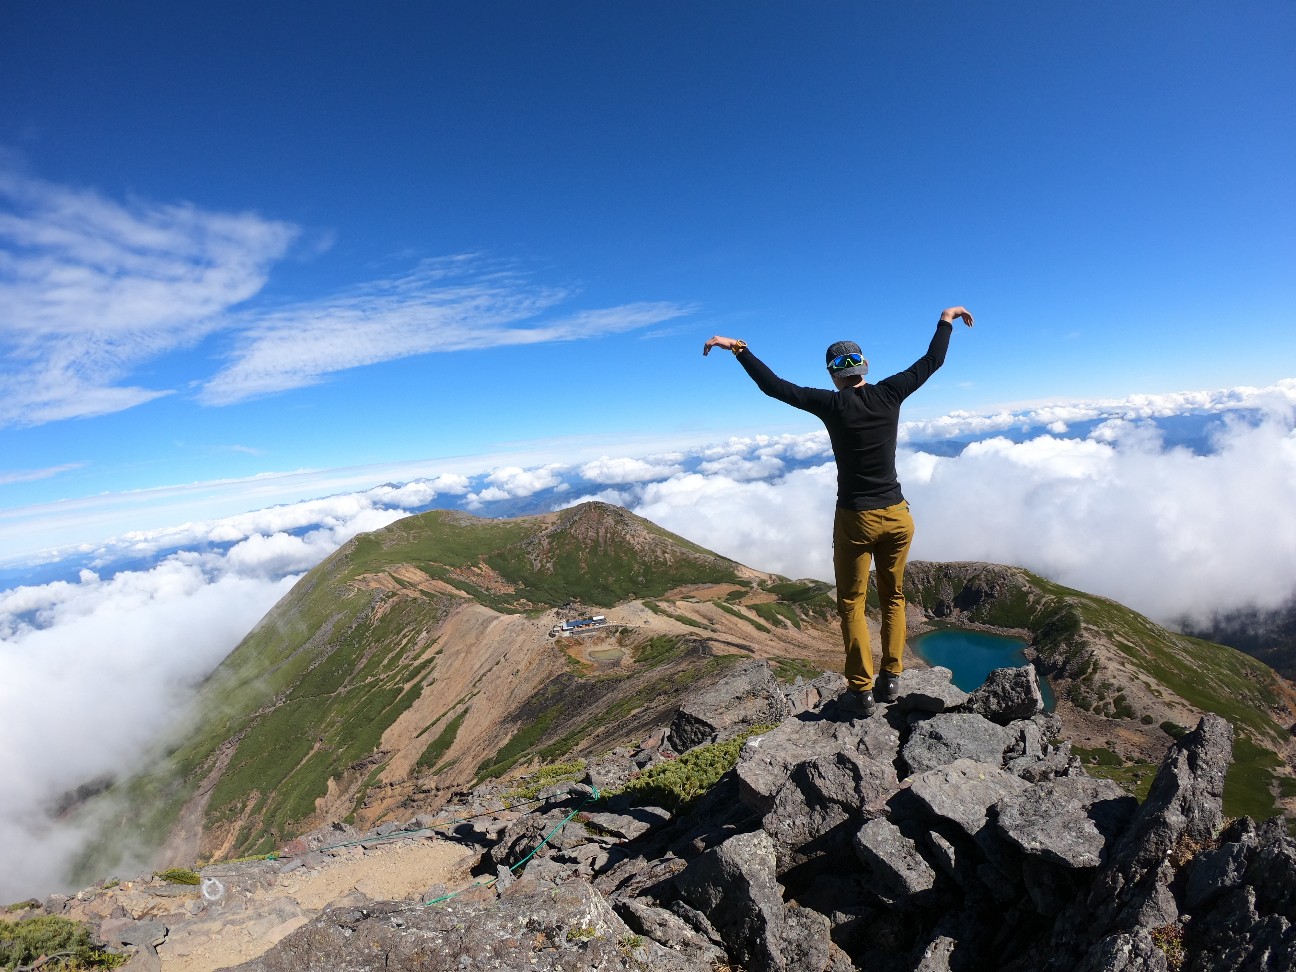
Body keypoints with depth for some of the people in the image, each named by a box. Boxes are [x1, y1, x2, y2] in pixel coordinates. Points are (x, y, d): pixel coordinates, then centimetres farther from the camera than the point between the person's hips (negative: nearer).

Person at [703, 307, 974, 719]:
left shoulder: (832, 405, -13)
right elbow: (932, 361, 11)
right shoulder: (890, 394, -3)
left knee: (852, 604, 9)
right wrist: (946, 319, 26)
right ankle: (891, 679, 24)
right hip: (897, 516, 4)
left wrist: (739, 348, -10)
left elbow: (774, 386, -14)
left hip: (856, 519, -4)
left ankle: (861, 691, 12)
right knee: (893, 596, 19)